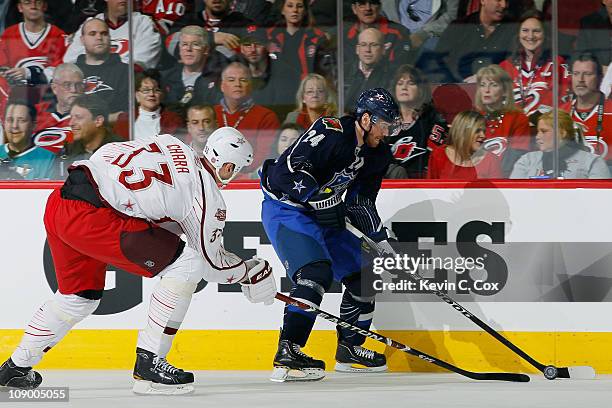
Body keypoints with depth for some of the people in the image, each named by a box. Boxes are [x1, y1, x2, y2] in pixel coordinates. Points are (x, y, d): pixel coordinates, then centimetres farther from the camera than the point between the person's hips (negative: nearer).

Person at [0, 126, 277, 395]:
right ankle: (148, 365, 0)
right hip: (90, 215, -9)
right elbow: (211, 263, 9)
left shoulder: (171, 146, 21)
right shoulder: (207, 194, 0)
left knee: (81, 294, 30)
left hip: (59, 201, 9)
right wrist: (250, 272, 27)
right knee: (185, 264, -1)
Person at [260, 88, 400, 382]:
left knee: (362, 274, 10)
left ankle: (349, 349, 25)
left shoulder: (375, 154, 5)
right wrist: (320, 198, -33)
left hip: (323, 216, 9)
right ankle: (287, 356, -30)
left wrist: (382, 238, 3)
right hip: (286, 209, -9)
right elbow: (288, 169, -28)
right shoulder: (330, 132, -22)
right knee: (316, 272, -27)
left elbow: (360, 202, 12)